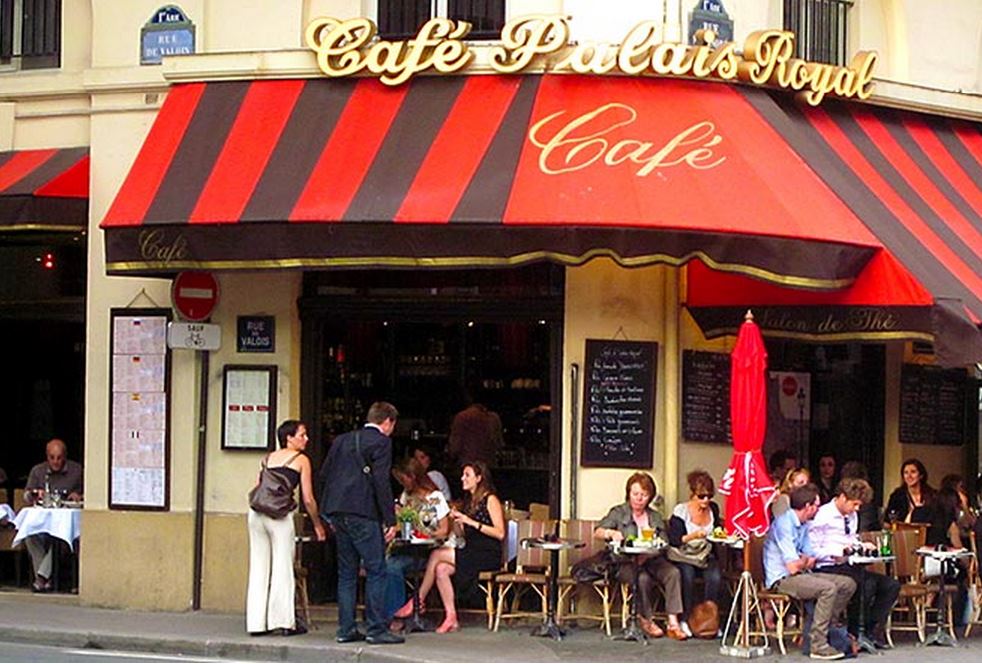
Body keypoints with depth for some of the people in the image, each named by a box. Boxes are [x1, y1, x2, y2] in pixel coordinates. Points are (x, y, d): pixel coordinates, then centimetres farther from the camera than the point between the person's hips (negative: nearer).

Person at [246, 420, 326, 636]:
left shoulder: (268, 458, 20)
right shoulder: (301, 460, 7)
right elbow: (308, 499, 5)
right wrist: (318, 525, 16)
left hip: (256, 513, 5)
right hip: (280, 515, -5)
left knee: (259, 568, 8)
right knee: (282, 568, 1)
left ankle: (256, 622, 8)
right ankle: (283, 621, 0)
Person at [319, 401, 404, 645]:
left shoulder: (341, 440, 17)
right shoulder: (381, 442, -4)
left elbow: (323, 476, 16)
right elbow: (381, 482, -12)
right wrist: (390, 520, -11)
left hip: (338, 513, 7)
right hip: (363, 513, -7)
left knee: (347, 572, 11)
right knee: (376, 570, -3)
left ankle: (346, 629, 10)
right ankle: (377, 629, -5)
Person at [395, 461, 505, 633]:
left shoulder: (490, 500, -4)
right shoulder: (469, 502, 20)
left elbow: (500, 533, -14)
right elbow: (462, 534, 19)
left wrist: (471, 522, -18)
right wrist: (456, 521, -1)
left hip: (488, 555, -7)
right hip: (471, 554, 7)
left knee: (437, 555, -21)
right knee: (441, 570, -21)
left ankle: (418, 601, -10)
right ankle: (451, 618, -23)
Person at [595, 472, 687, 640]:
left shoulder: (655, 517, 19)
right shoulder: (618, 513, 9)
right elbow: (597, 532, -4)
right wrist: (611, 533, -27)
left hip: (652, 561, 3)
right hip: (626, 563, -3)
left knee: (673, 573, -27)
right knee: (643, 578, -36)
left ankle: (673, 622, -30)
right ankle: (645, 619, -12)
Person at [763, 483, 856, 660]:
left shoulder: (803, 525, 13)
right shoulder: (784, 524, -18)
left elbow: (810, 562, 13)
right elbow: (793, 567, -22)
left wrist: (803, 561, -9)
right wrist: (805, 562, 0)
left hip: (800, 575, 9)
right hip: (782, 580, -9)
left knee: (848, 584, 0)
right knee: (828, 588, -30)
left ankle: (823, 627, 5)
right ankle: (818, 646, -27)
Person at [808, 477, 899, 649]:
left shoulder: (852, 516, 17)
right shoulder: (822, 517, -9)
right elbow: (813, 551, -13)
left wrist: (862, 546, 7)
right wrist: (840, 550, -21)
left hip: (848, 567, 9)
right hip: (828, 570, -9)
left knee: (891, 585, -7)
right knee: (867, 583, -33)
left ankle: (873, 632, -5)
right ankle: (855, 634, -19)